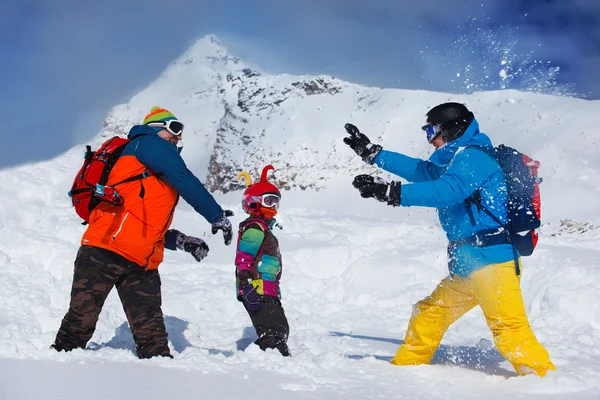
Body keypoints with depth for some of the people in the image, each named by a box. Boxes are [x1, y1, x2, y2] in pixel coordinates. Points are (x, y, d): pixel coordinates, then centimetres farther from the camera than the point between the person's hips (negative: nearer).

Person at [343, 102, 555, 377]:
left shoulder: (472, 156, -10)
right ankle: (405, 366, 26)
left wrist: (393, 193, -30)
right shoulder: (457, 161, 21)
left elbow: (448, 190, -26)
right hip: (469, 266, 10)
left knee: (509, 327, -16)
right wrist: (372, 153, 35)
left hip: (492, 259, -10)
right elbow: (421, 170, 32)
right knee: (429, 313, 15)